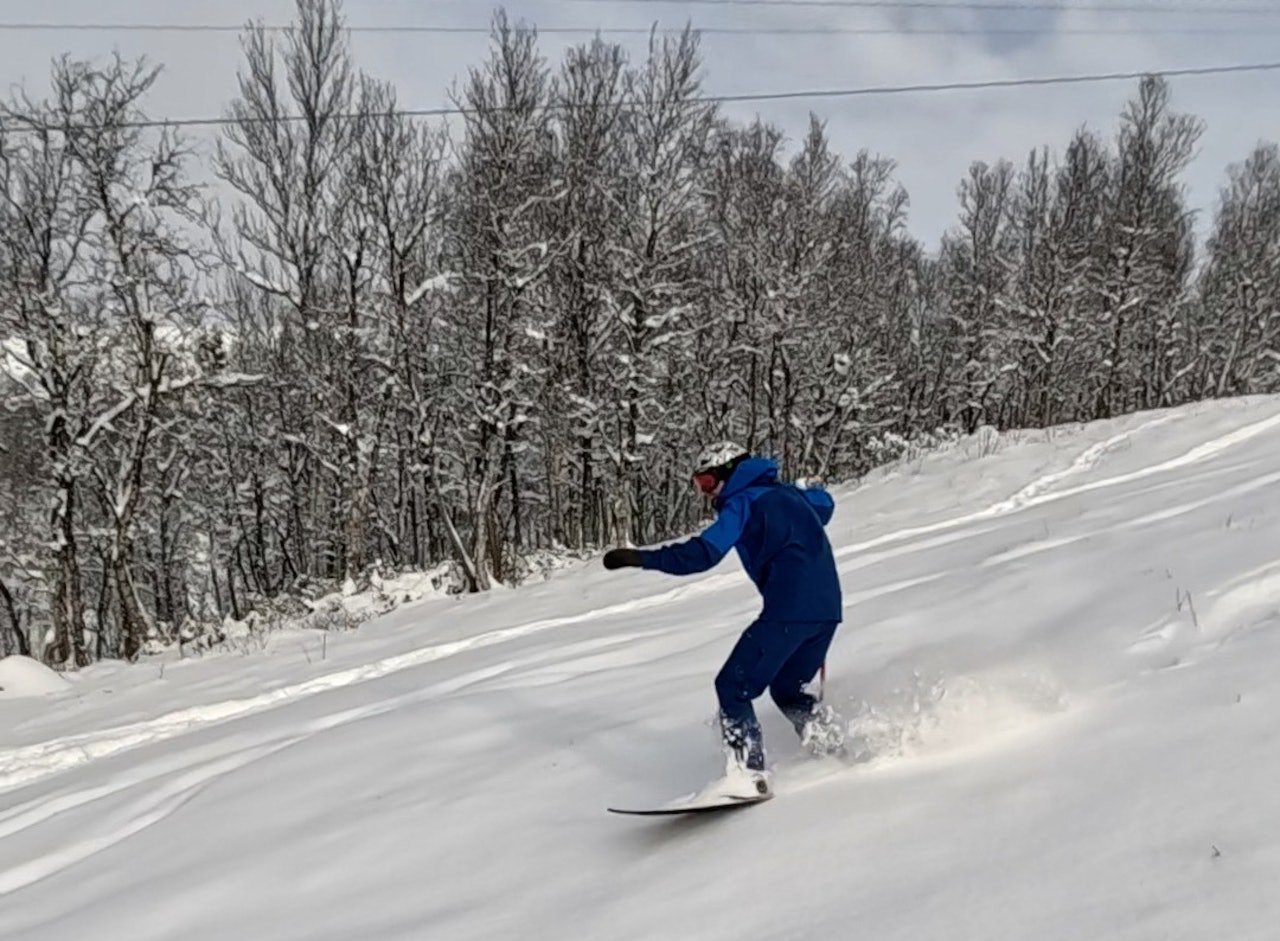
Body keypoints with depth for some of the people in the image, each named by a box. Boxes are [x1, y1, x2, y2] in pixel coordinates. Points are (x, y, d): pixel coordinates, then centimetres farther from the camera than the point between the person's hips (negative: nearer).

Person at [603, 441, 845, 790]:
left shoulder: (742, 501, -1)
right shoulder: (788, 493, 22)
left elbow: (704, 552, -15)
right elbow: (824, 502, 44)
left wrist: (641, 558, -14)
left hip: (788, 609, -8)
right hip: (828, 608, 8)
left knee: (733, 687, -1)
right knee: (787, 690, 23)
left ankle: (748, 772, -10)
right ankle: (839, 749, 11)